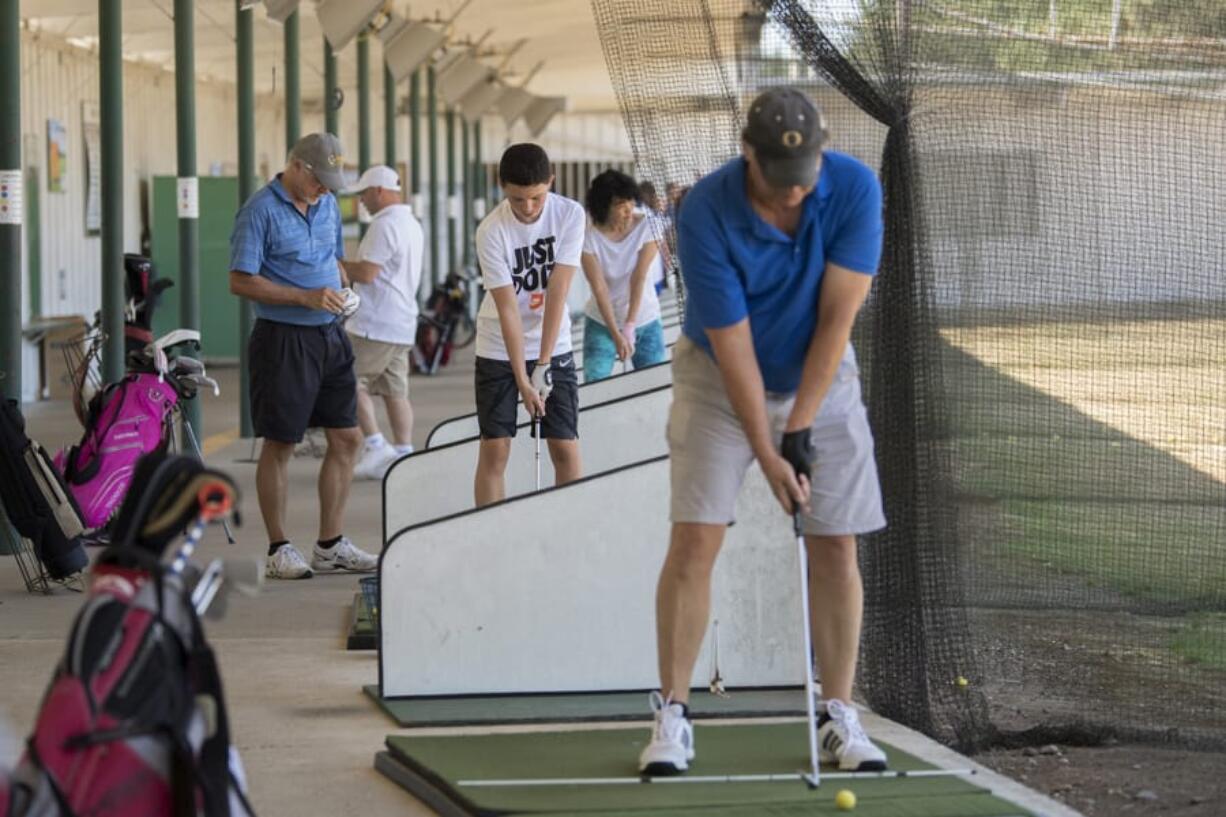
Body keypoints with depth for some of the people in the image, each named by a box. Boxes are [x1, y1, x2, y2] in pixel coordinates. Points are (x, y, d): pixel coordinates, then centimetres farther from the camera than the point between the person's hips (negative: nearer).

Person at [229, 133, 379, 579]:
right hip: (283, 338, -7)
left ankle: (330, 545, 16)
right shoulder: (260, 210, -11)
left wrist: (340, 288, 4)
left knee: (347, 439, 7)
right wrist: (305, 297, -20)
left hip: (330, 336, 8)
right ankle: (278, 550, 8)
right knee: (279, 445, 0)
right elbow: (241, 281, -15)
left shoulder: (327, 204, 12)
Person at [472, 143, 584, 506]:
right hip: (499, 350, -1)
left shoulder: (570, 214, -13)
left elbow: (557, 292, -16)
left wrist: (543, 364, -19)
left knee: (566, 449, -3)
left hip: (554, 346, 2)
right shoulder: (491, 232, -18)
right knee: (494, 449, -4)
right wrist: (522, 380, -22)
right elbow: (508, 309, -20)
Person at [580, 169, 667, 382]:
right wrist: (616, 335, -24)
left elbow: (639, 278, -17)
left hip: (645, 321, 1)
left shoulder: (646, 227, -12)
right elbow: (599, 289, -17)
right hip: (602, 322, -1)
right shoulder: (591, 238, -14)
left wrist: (630, 325, -23)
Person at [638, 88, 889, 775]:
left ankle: (839, 714, 8)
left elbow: (837, 318, -20)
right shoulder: (707, 214, -27)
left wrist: (800, 428, -21)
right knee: (696, 539, -10)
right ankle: (673, 717, -4)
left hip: (820, 379, 2)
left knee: (837, 546, -2)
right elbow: (734, 346, -22)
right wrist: (766, 454, -23)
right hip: (721, 378, -2)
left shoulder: (856, 189, -22)